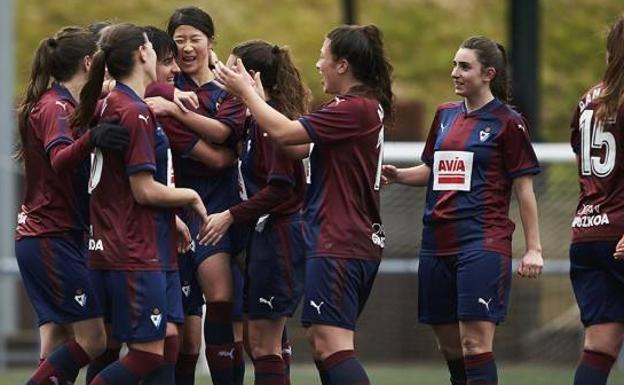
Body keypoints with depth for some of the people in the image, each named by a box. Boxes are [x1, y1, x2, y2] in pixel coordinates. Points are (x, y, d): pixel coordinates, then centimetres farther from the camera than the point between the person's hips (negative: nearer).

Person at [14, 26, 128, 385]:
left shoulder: (59, 105, 16)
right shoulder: (56, 108, -14)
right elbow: (60, 159, -34)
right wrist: (92, 138, -53)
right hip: (52, 238, -10)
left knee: (57, 351, 5)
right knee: (92, 340, -10)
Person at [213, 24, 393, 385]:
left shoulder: (354, 109, -16)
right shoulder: (366, 107, 15)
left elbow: (284, 132, -20)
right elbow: (298, 147, 16)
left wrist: (246, 91, -6)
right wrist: (259, 98, 14)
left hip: (339, 244, -11)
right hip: (360, 243, 11)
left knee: (331, 344, -15)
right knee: (321, 341, 15)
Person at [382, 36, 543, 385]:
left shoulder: (507, 122, -4)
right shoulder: (445, 115, 14)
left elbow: (524, 189, -3)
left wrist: (534, 249, -7)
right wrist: (398, 175, 6)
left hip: (483, 243, -7)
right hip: (438, 243, 7)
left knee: (475, 343, -14)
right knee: (449, 344, 10)